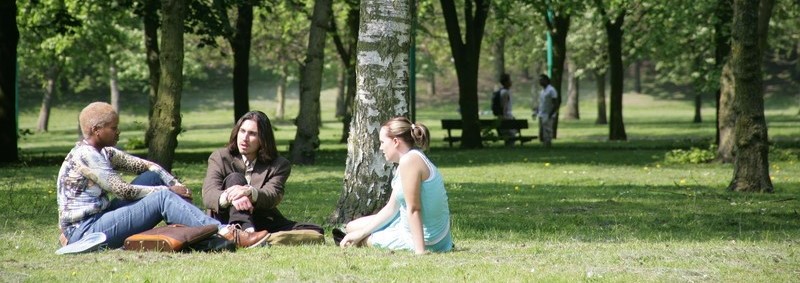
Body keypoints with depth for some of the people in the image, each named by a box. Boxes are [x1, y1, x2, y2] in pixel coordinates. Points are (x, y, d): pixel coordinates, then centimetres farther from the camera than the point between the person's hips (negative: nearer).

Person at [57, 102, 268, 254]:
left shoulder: (103, 153, 14)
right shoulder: (85, 155, -14)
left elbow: (147, 166, 15)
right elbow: (123, 191, -17)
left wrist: (177, 186, -1)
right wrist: (168, 191, -7)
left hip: (98, 219, 9)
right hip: (84, 231, -9)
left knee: (153, 177, 5)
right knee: (163, 198, -18)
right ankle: (230, 236, -27)